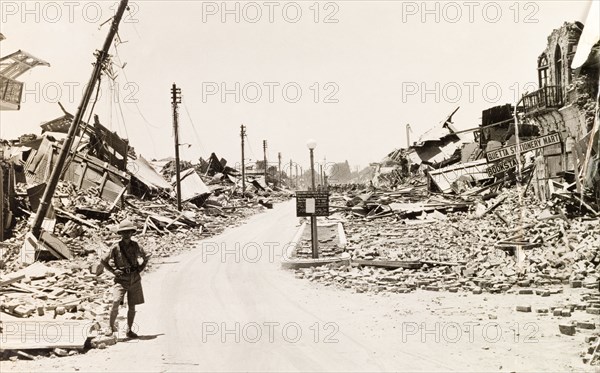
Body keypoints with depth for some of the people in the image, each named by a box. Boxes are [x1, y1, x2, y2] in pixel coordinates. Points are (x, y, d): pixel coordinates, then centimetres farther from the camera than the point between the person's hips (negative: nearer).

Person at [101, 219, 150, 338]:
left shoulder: (136, 246, 2)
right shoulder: (116, 247, -6)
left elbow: (146, 257, 19)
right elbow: (104, 261, 4)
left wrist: (140, 268, 6)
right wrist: (113, 271, -4)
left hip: (135, 280, 3)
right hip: (121, 280, -3)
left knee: (132, 307, 7)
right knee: (116, 303, -18)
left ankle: (129, 330, 18)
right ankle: (111, 326, 1)